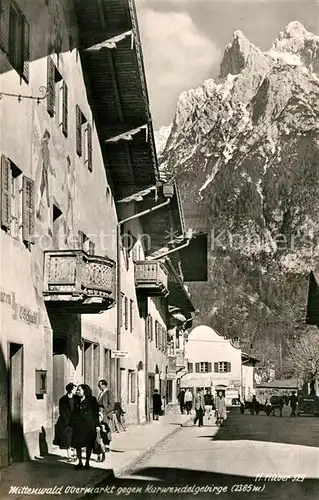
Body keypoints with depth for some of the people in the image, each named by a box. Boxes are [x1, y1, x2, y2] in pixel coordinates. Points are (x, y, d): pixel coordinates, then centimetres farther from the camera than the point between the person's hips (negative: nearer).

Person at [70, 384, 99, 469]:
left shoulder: (92, 400, -2)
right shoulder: (76, 401, 12)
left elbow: (95, 413, -2)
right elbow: (74, 413, 15)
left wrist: (96, 425, -8)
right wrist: (71, 423, 8)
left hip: (88, 425, -4)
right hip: (77, 425, 4)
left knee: (89, 444, 2)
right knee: (77, 444, 2)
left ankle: (87, 462, 13)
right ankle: (80, 462, 13)